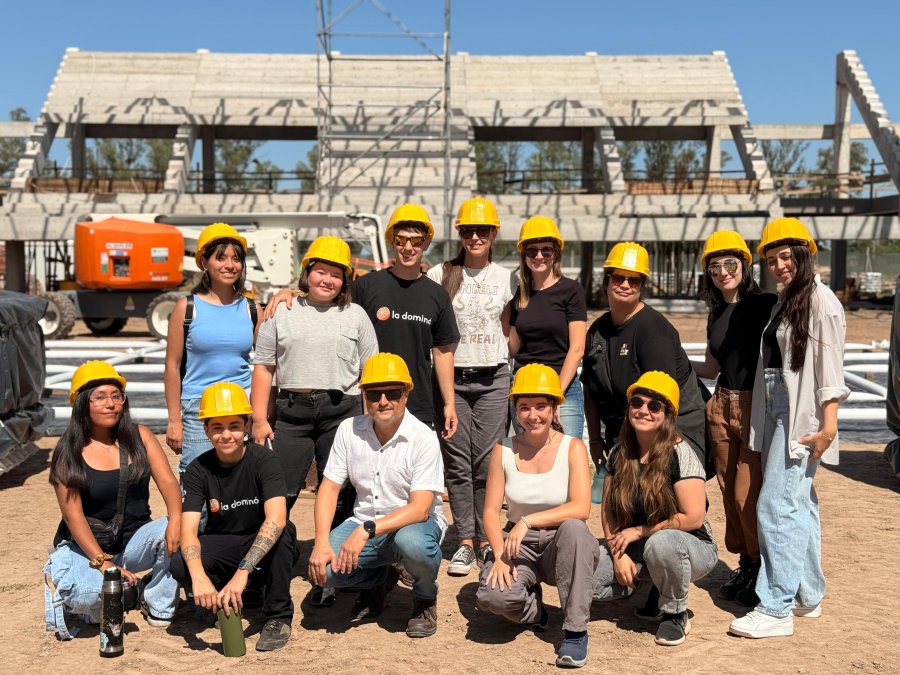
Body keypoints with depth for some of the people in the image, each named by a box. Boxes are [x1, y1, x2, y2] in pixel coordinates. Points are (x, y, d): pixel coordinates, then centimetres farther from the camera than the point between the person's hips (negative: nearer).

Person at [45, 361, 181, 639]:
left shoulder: (139, 436, 0)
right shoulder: (68, 452, -8)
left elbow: (168, 481, -8)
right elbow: (73, 515, -13)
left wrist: (175, 518, -30)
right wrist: (105, 564, -23)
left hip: (135, 540, 3)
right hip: (84, 547, -3)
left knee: (169, 532, -29)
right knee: (90, 592, -34)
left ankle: (159, 607, -8)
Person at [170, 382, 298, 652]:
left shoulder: (264, 460, -19)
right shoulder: (198, 470, -10)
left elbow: (276, 520, -34)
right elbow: (188, 530, -20)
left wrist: (242, 572, -44)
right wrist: (198, 576, -40)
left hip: (266, 549, -2)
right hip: (222, 547, 2)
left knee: (283, 531, -35)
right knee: (180, 566, -27)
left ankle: (279, 616, -16)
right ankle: (237, 594, 2)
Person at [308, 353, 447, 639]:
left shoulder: (422, 438, -16)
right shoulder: (349, 430, -2)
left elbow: (420, 508, -22)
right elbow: (329, 488, -2)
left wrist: (366, 531, -33)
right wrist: (321, 543, -17)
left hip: (414, 521, -3)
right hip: (364, 523, 4)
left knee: (411, 542, -39)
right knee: (322, 568, -23)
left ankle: (425, 599, -2)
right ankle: (378, 581, 13)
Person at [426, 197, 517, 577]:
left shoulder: (506, 279, 9)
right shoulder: (441, 275, 4)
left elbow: (508, 332, 15)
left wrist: (515, 375, 7)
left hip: (493, 379, 1)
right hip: (451, 377, 0)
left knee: (487, 463, -1)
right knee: (458, 464, 0)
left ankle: (486, 541, 9)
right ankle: (465, 542, 9)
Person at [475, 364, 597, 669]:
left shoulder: (573, 447, -7)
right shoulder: (503, 450, -1)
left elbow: (580, 508, -21)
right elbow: (491, 511, -3)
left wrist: (527, 521, -27)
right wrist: (500, 556, -19)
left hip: (563, 545, -1)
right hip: (519, 546, 2)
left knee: (572, 528, -37)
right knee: (491, 596, -29)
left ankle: (576, 630, -22)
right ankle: (532, 608, 10)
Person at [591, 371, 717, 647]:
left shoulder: (680, 454, -17)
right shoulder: (619, 453, -1)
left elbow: (693, 518, -21)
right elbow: (608, 511, 2)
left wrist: (638, 531, -15)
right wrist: (619, 553, -12)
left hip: (691, 547, -5)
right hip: (635, 551, 5)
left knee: (660, 542, -41)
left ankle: (675, 615, -11)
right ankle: (641, 583, 11)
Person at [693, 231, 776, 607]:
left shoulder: (764, 304, -8)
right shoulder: (717, 315, 13)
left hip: (758, 407, -6)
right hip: (722, 407, 7)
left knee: (748, 494, -6)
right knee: (730, 490, 11)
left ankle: (766, 570, 13)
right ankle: (746, 565, 25)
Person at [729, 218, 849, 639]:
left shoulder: (820, 300, -10)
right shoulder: (784, 301, 15)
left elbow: (829, 364, -15)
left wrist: (829, 423, -18)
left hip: (801, 417, -9)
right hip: (777, 414, 9)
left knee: (776, 504, -10)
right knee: (798, 504, 14)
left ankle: (776, 608, -4)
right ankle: (807, 595, 24)